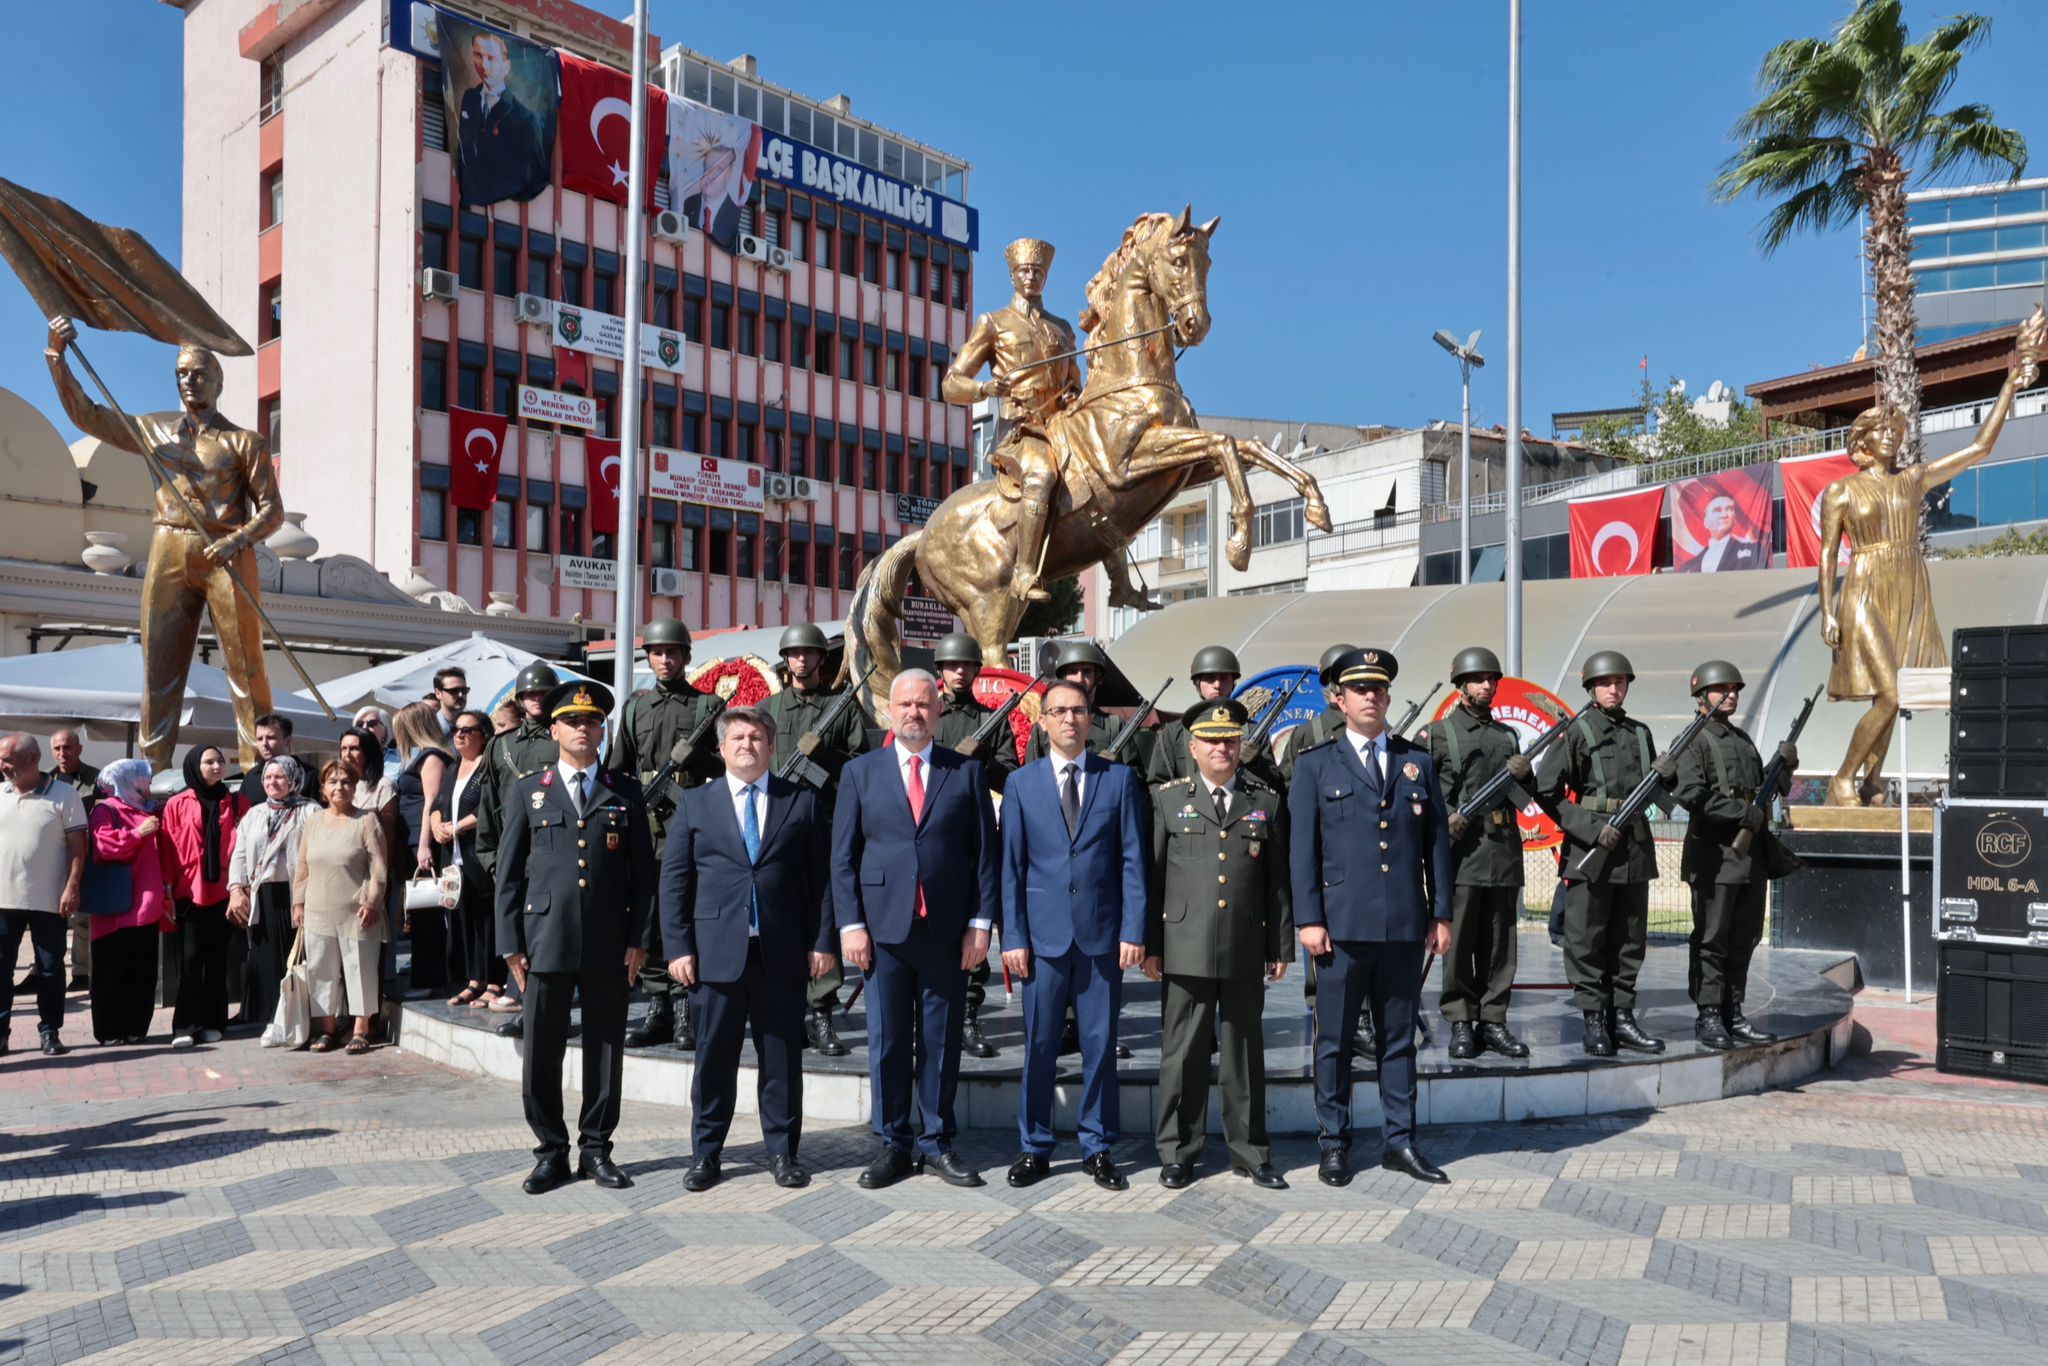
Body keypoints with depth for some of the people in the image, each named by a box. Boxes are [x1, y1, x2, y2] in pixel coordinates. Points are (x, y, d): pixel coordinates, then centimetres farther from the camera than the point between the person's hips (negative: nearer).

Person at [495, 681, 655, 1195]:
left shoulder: (626, 794, 9)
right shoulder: (527, 790, 8)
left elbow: (642, 873, 7)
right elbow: (508, 872, 6)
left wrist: (638, 940, 0)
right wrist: (511, 943, -1)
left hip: (610, 944, 1)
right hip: (545, 940, 0)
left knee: (606, 1050, 6)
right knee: (542, 1053, 4)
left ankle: (596, 1148, 19)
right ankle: (551, 1151, 18)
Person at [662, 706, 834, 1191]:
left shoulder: (802, 801, 7)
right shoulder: (694, 803, 8)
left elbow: (821, 876, 5)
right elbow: (674, 879, 5)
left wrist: (823, 940, -2)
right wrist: (678, 946, -3)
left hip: (783, 951, 0)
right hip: (718, 950, 0)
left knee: (782, 1056, 7)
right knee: (714, 1055, 7)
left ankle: (783, 1151, 19)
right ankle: (705, 1153, 20)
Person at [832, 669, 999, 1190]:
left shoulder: (967, 771, 5)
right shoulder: (860, 772, 6)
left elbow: (984, 851, 3)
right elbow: (843, 855, 4)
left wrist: (980, 922, -3)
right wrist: (850, 923, -4)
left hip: (947, 930, 0)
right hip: (883, 927, 0)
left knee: (942, 1041, 8)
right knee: (887, 1042, 6)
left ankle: (937, 1143, 21)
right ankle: (893, 1144, 19)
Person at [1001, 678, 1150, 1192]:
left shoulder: (1120, 778, 4)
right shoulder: (1021, 783, 5)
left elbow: (1132, 859, 1)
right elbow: (1011, 866, 4)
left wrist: (1133, 930, -6)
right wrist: (1013, 936, -2)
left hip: (1102, 933, 0)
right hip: (1043, 933, 0)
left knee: (1101, 1045, 7)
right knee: (1039, 1045, 7)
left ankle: (1098, 1149, 20)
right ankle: (1034, 1147, 20)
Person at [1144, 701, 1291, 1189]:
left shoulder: (1266, 802, 9)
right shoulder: (1167, 799, 5)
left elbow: (1278, 882, 9)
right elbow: (1151, 876, 2)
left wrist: (1281, 947, 6)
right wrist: (1149, 945, -2)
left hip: (1245, 952, 2)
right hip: (1186, 951, -1)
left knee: (1246, 1052, 10)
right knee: (1183, 1052, 5)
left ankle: (1250, 1151, 21)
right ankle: (1178, 1153, 17)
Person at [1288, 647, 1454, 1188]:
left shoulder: (1418, 762, 12)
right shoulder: (1316, 766, 5)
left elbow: (1438, 840, 11)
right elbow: (1302, 848, 0)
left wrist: (1441, 914, 5)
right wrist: (1308, 918, -8)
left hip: (1405, 926, 2)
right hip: (1342, 926, -2)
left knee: (1399, 1038, 11)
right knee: (1334, 1041, 5)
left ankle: (1399, 1142, 21)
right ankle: (1334, 1145, 16)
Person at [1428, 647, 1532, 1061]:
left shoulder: (1508, 735, 19)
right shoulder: (1439, 732, 4)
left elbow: (1525, 797, 22)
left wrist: (1525, 775, 0)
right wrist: (1445, 819, -17)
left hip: (1505, 850, 5)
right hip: (1461, 849, -5)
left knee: (1500, 943, 6)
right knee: (1459, 942, -3)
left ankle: (1494, 1022, 13)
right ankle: (1460, 1024, 4)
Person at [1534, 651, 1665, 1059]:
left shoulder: (1640, 732, 15)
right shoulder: (1576, 731, -3)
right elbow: (1547, 792, -7)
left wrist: (1667, 774, -1)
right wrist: (1591, 830, -14)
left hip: (1635, 850, 6)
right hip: (1589, 850, -5)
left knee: (1629, 941, 10)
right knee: (1587, 942, -1)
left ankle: (1621, 1018, 19)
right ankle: (1593, 1024, 7)